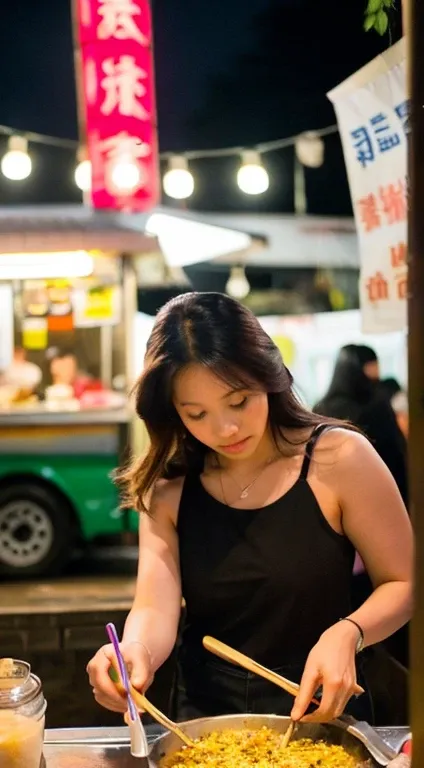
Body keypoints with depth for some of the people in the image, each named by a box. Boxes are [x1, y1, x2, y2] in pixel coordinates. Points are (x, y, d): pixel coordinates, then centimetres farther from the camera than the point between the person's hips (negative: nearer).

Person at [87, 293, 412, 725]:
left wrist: (346, 634, -23)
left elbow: (403, 584, -4)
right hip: (205, 716, 1)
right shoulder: (167, 488, -3)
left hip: (321, 710, -1)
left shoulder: (340, 460, -11)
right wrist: (136, 653, -35)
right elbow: (155, 608, -13)